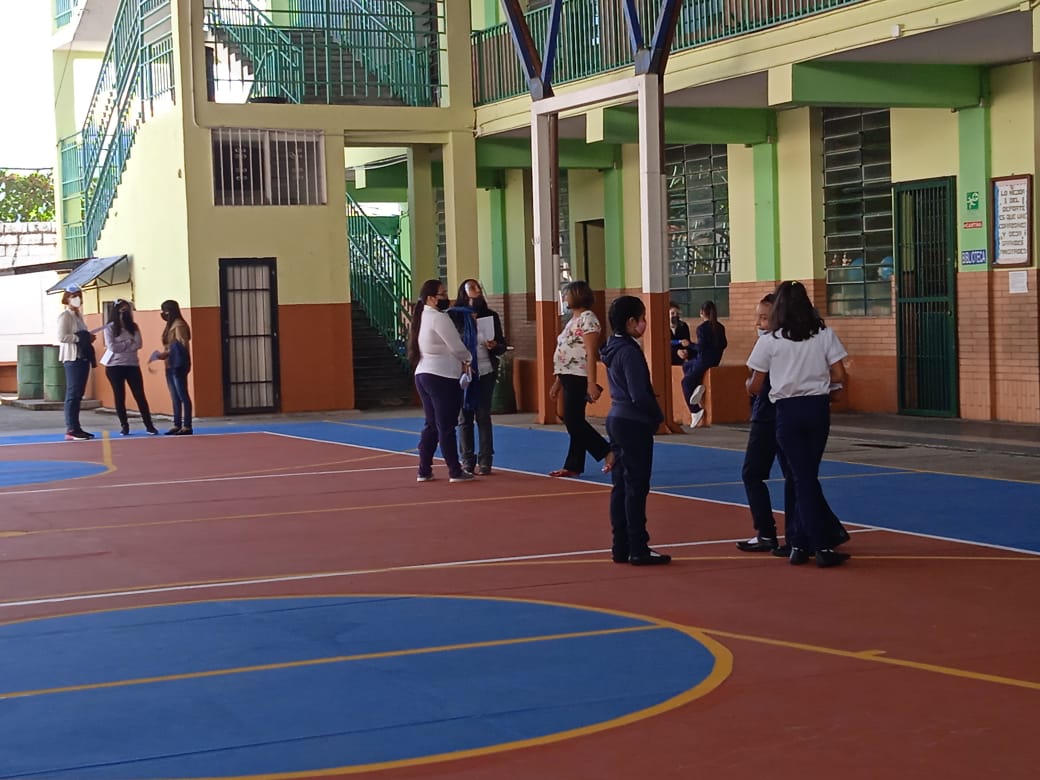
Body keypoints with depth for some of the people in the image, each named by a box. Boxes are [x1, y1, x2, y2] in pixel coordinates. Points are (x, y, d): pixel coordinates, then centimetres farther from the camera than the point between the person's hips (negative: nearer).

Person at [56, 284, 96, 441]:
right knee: (73, 393, -10)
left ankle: (76, 428, 13)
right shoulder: (65, 316, -8)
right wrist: (81, 338, -17)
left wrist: (88, 338, 8)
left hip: (83, 356, 9)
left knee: (78, 393, 10)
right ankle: (70, 430, -10)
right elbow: (62, 337, -18)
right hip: (72, 357, -9)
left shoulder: (78, 315, 19)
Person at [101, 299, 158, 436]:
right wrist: (128, 343, -6)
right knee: (119, 396, 4)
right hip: (115, 366, -2)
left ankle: (149, 425, -1)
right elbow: (112, 347, -13)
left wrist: (121, 346, -10)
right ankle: (124, 425, 13)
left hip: (132, 365, 2)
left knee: (140, 395, -2)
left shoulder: (133, 327, 8)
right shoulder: (110, 327, -2)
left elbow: (138, 344, -5)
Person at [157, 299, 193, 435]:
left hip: (178, 365, -10)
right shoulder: (170, 325, 17)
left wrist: (167, 353, -21)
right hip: (171, 365, 10)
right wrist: (164, 354, 7)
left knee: (182, 396, -8)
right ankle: (177, 425, 15)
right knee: (175, 397, 11)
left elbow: (182, 346, -19)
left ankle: (187, 426, -8)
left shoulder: (179, 325, -12)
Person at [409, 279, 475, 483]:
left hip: (423, 374, 9)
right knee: (446, 426, -3)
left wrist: (460, 361, 9)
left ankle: (424, 471, 13)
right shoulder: (439, 318, -14)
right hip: (442, 376, -9)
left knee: (431, 425, 14)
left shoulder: (423, 317, 15)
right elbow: (456, 346, -11)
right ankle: (455, 472, 2)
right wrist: (467, 360, 8)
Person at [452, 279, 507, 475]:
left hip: (485, 372, 1)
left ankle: (484, 462, 5)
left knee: (483, 416, 1)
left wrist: (495, 346, -11)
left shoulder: (490, 315, 7)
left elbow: (502, 345, 10)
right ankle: (467, 462, 10)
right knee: (464, 417, 3)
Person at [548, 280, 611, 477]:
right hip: (568, 377, 9)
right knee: (574, 422, 9)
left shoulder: (587, 318, -10)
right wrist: (557, 382, 21)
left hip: (579, 378, -9)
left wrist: (591, 384, -23)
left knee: (574, 422, -8)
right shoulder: (573, 320, 19)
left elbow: (591, 354, -17)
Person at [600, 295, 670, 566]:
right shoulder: (629, 352, -17)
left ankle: (621, 547, 15)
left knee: (621, 486, 11)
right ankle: (638, 549, 0)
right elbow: (639, 395, -20)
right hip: (634, 424, -9)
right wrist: (659, 416, -6)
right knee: (636, 487, -4)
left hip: (617, 420, 9)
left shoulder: (613, 349, 10)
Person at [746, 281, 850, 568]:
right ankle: (798, 541, 16)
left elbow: (755, 387, 0)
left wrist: (748, 383, 24)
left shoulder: (769, 341, -4)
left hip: (788, 411, -2)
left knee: (803, 479, 1)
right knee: (807, 476, 13)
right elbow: (839, 376, -2)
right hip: (818, 407, 2)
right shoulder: (824, 335, 1)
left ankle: (821, 546, -2)